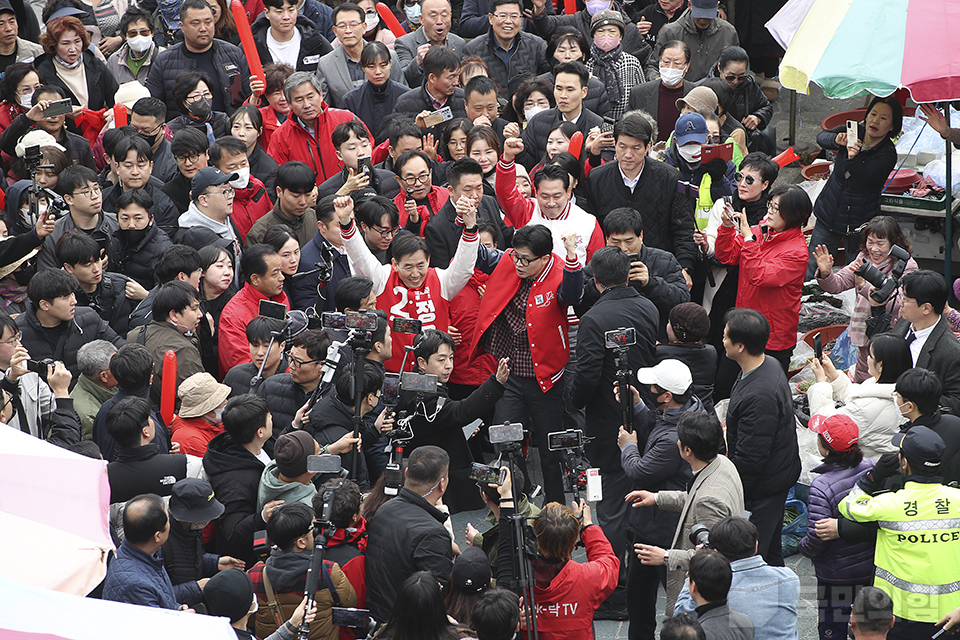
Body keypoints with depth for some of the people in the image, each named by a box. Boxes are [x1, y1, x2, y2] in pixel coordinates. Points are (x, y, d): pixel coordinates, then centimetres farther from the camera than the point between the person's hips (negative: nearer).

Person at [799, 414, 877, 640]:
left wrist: (803, 546, -3)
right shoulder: (872, 469, -8)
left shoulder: (821, 486, -26)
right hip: (872, 568, 6)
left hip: (837, 576, -6)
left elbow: (816, 539, -25)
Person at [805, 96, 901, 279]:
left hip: (858, 225, -4)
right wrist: (836, 140, -34)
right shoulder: (853, 131, -2)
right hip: (828, 215, 4)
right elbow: (821, 138, -12)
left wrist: (853, 158, -51)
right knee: (810, 271, 6)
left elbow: (864, 176, -31)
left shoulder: (887, 154, -17)